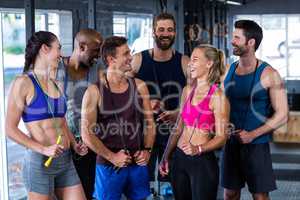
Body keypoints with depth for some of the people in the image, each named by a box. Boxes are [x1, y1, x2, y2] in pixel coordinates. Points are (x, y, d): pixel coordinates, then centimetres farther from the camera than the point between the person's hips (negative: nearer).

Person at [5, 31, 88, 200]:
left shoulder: (56, 85, 13)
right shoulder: (23, 83, -7)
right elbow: (10, 129, -10)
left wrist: (75, 145, 4)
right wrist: (43, 149, -18)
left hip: (66, 161, 6)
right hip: (39, 161, -6)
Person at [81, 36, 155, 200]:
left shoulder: (139, 86, 4)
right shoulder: (94, 92, -8)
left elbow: (149, 122, 11)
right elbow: (87, 134, -9)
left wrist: (147, 150, -1)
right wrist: (111, 156, -12)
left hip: (138, 163, 4)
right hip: (109, 166, -4)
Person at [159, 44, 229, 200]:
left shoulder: (217, 95, -11)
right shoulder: (187, 90, 8)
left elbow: (221, 137, -12)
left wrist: (199, 149, -26)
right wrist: (166, 157, 13)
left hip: (203, 162, -6)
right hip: (179, 158, 6)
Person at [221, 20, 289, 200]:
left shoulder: (268, 74, -9)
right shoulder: (228, 70, 5)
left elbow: (282, 115, -10)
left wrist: (253, 135, -17)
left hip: (257, 145, -4)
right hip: (231, 143, 5)